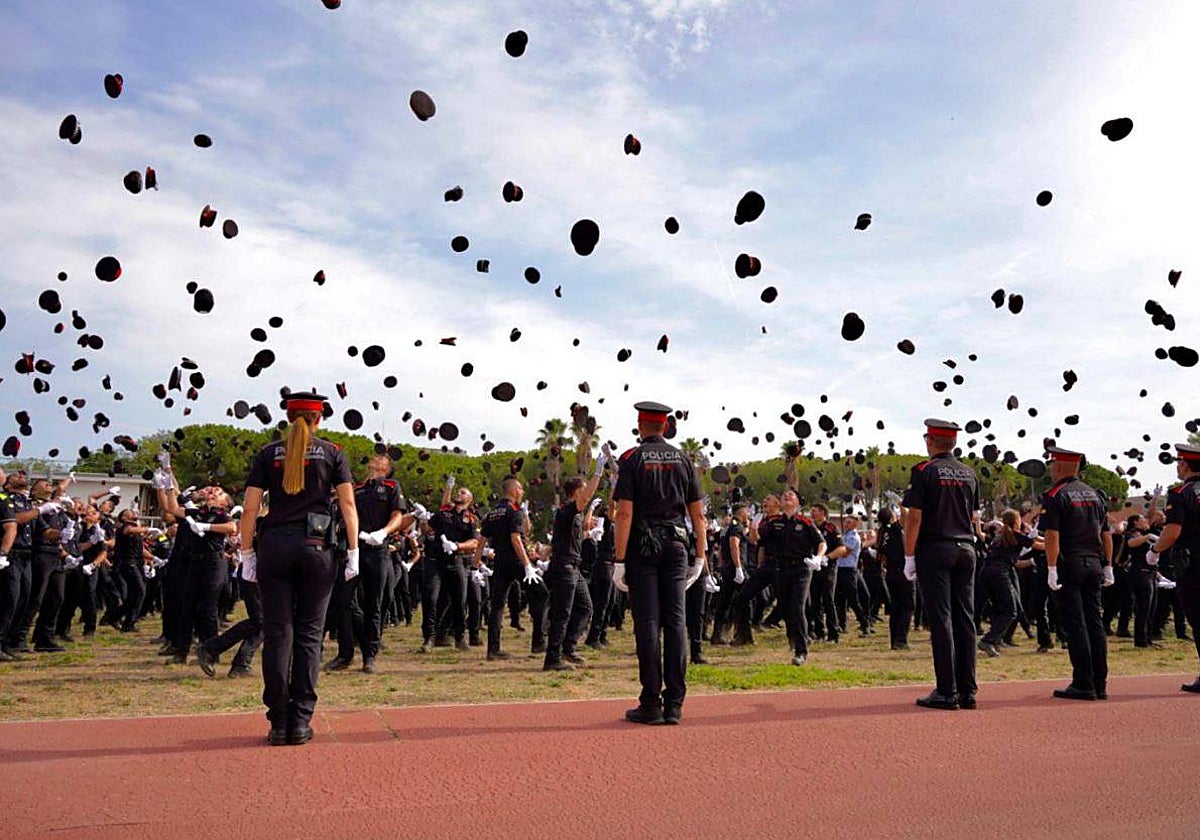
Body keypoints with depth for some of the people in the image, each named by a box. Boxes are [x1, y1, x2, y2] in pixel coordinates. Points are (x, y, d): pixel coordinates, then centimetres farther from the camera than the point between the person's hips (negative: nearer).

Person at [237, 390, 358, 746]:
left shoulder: (268, 454, 7)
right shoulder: (331, 453, 5)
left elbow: (250, 509, 2)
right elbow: (348, 504, -2)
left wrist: (246, 554, 7)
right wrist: (353, 551, 0)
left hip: (274, 545, 1)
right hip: (316, 545, -1)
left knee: (277, 633, 4)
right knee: (309, 634, 5)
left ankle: (279, 724, 8)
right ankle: (300, 723, 6)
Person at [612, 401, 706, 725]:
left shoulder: (632, 459, -3)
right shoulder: (683, 459, 8)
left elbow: (625, 513, -11)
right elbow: (697, 513, 6)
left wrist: (620, 560, -10)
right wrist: (700, 556, 11)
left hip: (642, 548, -3)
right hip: (675, 546, 3)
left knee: (648, 624, -1)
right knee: (676, 622, 5)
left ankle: (651, 705, 2)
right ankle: (674, 705, 8)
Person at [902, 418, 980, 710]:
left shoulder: (923, 471, -7)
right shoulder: (969, 474, 12)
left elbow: (914, 517, -11)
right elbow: (975, 518, 15)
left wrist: (909, 557, -7)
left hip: (935, 551, -6)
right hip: (966, 551, 6)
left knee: (941, 620, -4)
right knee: (965, 619, 8)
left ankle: (947, 692, -2)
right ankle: (967, 691, 12)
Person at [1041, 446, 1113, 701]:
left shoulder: (1055, 496, -8)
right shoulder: (1095, 495, 14)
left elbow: (1052, 536, -16)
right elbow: (1106, 535, 15)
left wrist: (1051, 570, -16)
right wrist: (1107, 567, 19)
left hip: (1068, 566, -7)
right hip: (1094, 566, 7)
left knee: (1074, 625, -4)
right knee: (1094, 622, 9)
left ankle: (1083, 685, -3)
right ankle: (1100, 684, 13)